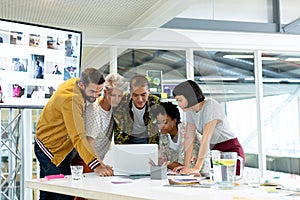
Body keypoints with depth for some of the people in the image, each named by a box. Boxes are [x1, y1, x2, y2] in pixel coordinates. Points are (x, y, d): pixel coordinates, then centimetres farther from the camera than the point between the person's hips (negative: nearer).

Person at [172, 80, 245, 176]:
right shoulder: (190, 111, 2)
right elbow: (189, 138, -3)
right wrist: (186, 166, -13)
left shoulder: (211, 105, -21)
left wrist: (197, 168, -32)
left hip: (231, 151, -6)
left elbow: (206, 138, -28)